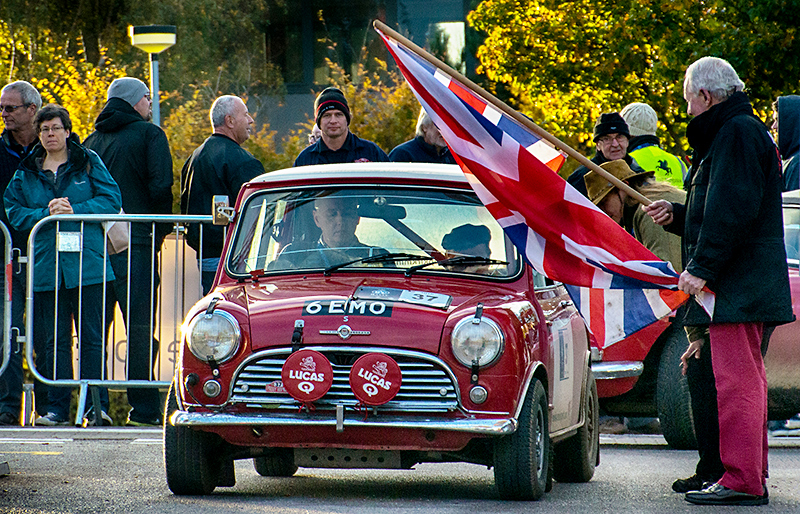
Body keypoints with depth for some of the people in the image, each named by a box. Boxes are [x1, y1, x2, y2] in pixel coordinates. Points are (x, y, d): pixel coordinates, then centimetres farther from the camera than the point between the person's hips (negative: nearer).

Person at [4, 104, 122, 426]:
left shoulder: (88, 163, 5)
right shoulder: (26, 172, 12)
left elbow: (112, 200, 0)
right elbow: (14, 211, 7)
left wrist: (75, 210, -12)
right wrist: (46, 213, -10)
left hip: (87, 264, -2)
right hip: (46, 265, 3)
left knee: (91, 337, -4)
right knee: (54, 340, 3)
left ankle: (98, 406, -3)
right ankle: (58, 408, 6)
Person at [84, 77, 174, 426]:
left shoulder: (92, 140, 16)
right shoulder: (149, 135, -1)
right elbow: (160, 187, -12)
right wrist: (160, 231, 0)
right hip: (136, 245, -5)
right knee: (140, 328, -3)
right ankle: (144, 408, -6)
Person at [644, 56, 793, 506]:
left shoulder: (738, 132, -12)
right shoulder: (739, 132, 22)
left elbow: (735, 211, -21)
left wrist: (703, 267, -21)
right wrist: (676, 215, 19)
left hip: (737, 283, -11)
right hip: (745, 284, 11)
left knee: (736, 379, -12)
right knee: (745, 377, 13)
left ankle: (742, 479, -14)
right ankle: (753, 477, 17)